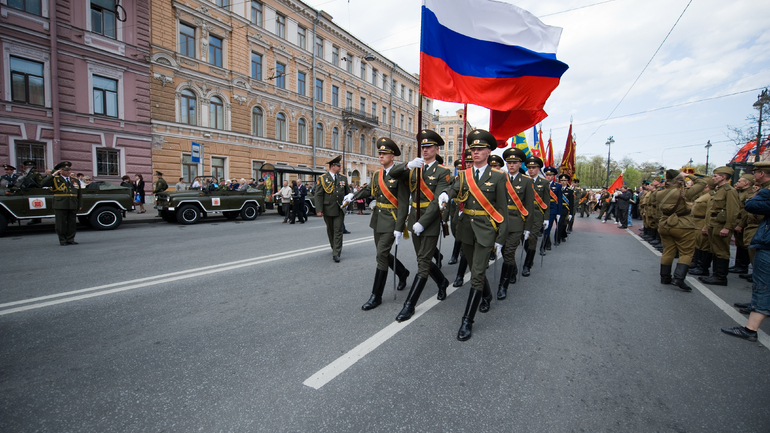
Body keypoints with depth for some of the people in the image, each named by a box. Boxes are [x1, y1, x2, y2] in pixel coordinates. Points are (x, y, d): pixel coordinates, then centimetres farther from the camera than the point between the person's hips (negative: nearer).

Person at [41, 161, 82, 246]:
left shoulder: (75, 181, 14)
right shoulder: (55, 179, 4)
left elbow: (79, 194, 16)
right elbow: (43, 184, -12)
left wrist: (80, 205, 10)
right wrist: (53, 175, -13)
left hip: (73, 206, 3)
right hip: (60, 206, -3)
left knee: (72, 223, 6)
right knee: (61, 224, 1)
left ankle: (70, 239, 15)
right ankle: (62, 241, 9)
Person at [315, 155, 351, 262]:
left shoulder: (343, 178, 9)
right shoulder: (322, 178, -2)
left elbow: (347, 193, 15)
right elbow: (318, 195, -6)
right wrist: (319, 210, -13)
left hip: (340, 209, 1)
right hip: (328, 209, -1)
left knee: (338, 231, -4)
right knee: (330, 230, 14)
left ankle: (336, 254, -3)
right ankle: (334, 248, 34)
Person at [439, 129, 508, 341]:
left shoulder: (498, 177, -3)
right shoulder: (463, 175, 8)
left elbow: (502, 209, -3)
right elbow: (453, 189, -8)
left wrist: (500, 238, -6)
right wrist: (445, 194, -33)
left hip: (486, 231, -4)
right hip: (467, 229, 4)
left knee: (477, 275, -8)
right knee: (476, 269, 20)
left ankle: (467, 321, 1)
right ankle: (486, 296, 49)